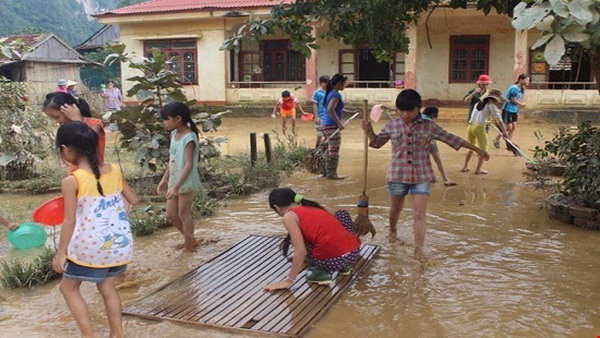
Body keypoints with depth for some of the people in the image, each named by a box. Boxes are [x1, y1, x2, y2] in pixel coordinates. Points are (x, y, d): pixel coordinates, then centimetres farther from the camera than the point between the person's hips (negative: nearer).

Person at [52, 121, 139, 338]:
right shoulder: (115, 171, -1)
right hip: (119, 242, 5)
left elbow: (70, 221, -15)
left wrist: (60, 253, -6)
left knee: (68, 287, 17)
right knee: (107, 286, 24)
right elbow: (133, 200, 8)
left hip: (90, 246, -5)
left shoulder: (72, 181, -15)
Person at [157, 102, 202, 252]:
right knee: (171, 214, 14)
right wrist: (165, 179, 16)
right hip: (174, 181, 9)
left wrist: (176, 186, -26)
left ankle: (188, 245, 20)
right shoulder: (174, 134, 6)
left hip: (186, 183, -9)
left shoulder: (189, 137, -20)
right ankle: (190, 239, 31)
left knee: (184, 214, 3)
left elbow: (189, 165, -23)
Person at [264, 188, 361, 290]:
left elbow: (301, 251, -6)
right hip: (355, 253, 6)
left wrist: (288, 281, 2)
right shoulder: (313, 207, 24)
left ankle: (319, 272, 10)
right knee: (342, 214, 34)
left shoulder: (289, 216, 3)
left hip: (333, 260, -6)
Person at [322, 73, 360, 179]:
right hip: (332, 126, -10)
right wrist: (339, 123, -25)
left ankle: (327, 172, 22)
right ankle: (332, 174, 4)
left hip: (326, 124, 10)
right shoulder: (336, 94, -14)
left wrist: (351, 112, 29)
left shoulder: (330, 93, 14)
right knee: (334, 151, -1)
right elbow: (331, 110, -27)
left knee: (329, 150, 16)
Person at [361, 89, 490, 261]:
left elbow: (451, 139, 6)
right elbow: (376, 142, 14)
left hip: (422, 177, -1)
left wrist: (477, 149, 10)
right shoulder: (391, 126, 0)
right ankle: (392, 231, 47)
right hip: (398, 175, 1)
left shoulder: (429, 126, -1)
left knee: (419, 214, -8)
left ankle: (418, 249, -6)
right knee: (396, 208, 19)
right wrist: (369, 130, -7)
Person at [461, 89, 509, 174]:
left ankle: (465, 167, 22)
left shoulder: (478, 104, 20)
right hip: (479, 127, -6)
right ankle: (478, 169, 5)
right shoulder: (491, 106, 1)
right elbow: (499, 120, -5)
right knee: (483, 149, 7)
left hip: (470, 126, 6)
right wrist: (504, 132, -3)